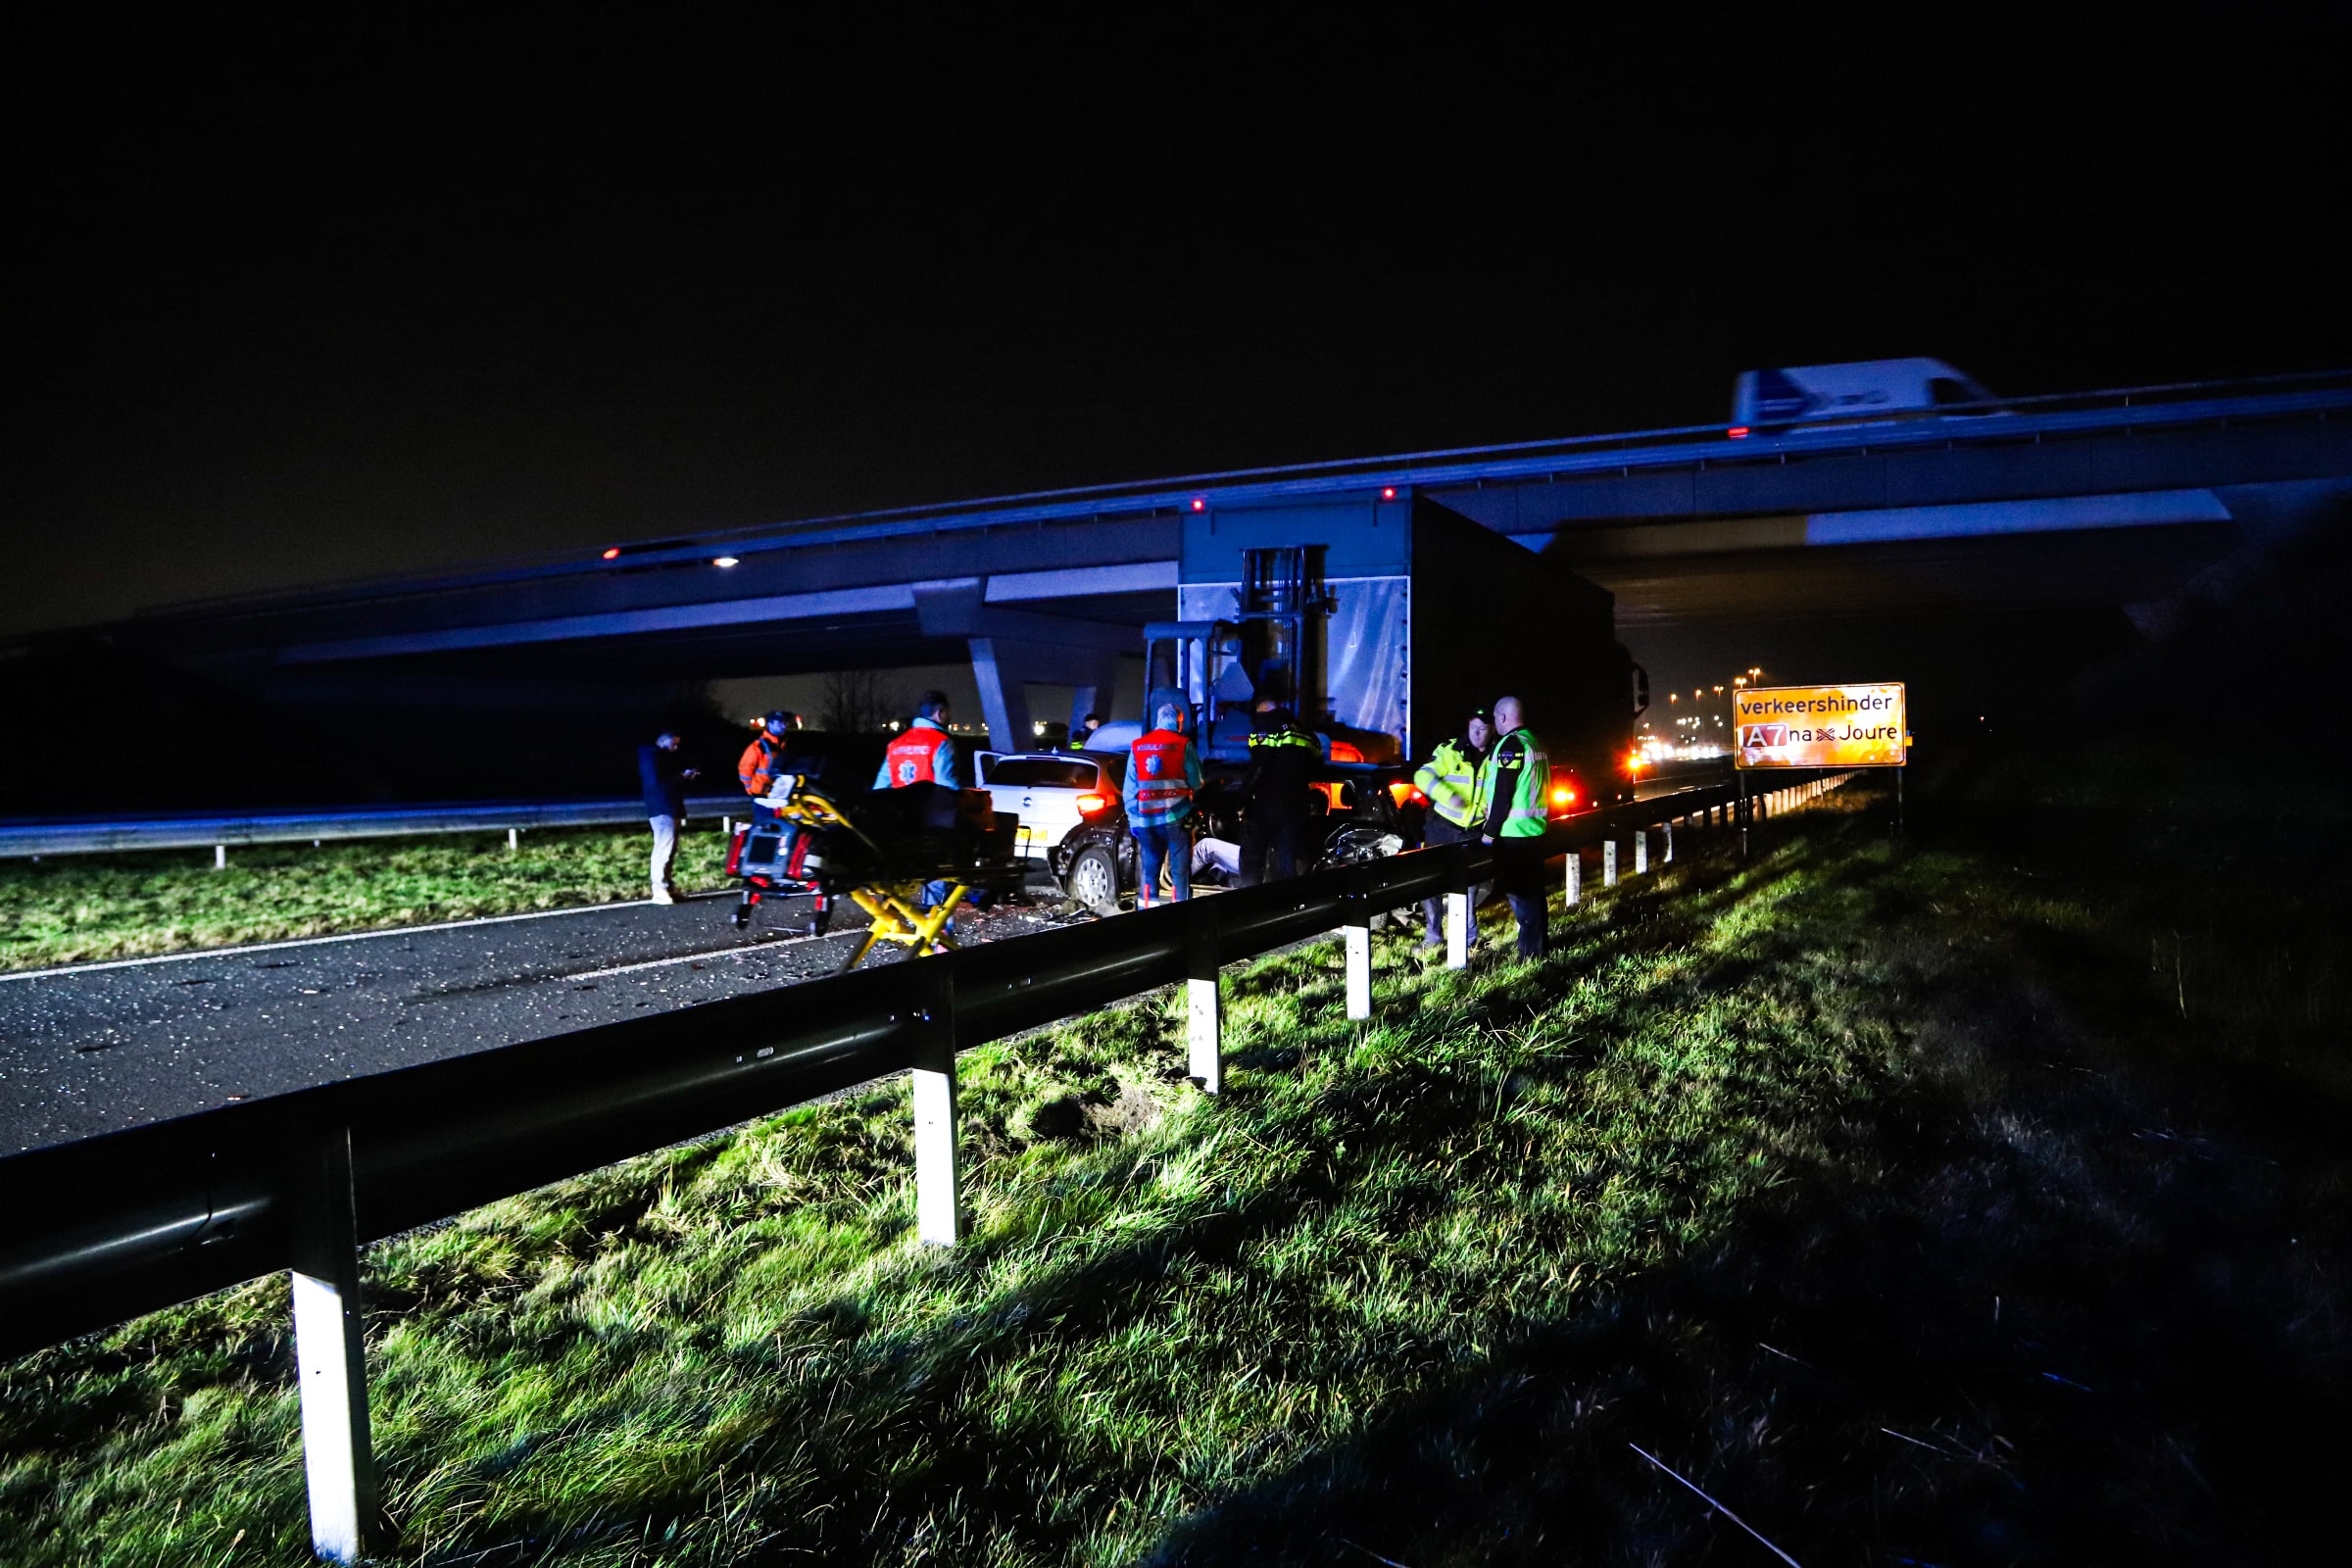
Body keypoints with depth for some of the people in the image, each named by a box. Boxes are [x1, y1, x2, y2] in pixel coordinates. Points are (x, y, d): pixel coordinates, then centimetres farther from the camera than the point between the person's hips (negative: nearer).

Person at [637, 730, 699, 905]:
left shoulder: (662, 757, 20)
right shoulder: (651, 757, -11)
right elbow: (656, 783, -22)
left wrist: (684, 777, 9)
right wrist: (682, 777, -16)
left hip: (670, 810, 11)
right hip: (662, 810, -11)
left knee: (669, 850, 13)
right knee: (663, 849, -13)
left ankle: (668, 886, 18)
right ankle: (660, 891, -14)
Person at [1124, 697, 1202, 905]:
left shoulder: (1137, 746, 6)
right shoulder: (1183, 745, -5)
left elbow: (1129, 787, 6)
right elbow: (1196, 783, -1)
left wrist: (1133, 818, 12)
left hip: (1146, 819, 4)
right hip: (1176, 818, -3)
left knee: (1148, 870, 12)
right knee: (1180, 871, 1)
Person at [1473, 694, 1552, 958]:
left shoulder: (1510, 745, -16)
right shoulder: (1535, 742, 14)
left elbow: (1502, 794, -20)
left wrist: (1490, 831, -14)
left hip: (1513, 832, -9)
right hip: (1535, 828, 10)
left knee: (1518, 890, -5)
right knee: (1533, 887, 17)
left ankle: (1530, 950, -3)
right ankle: (1541, 939, 27)